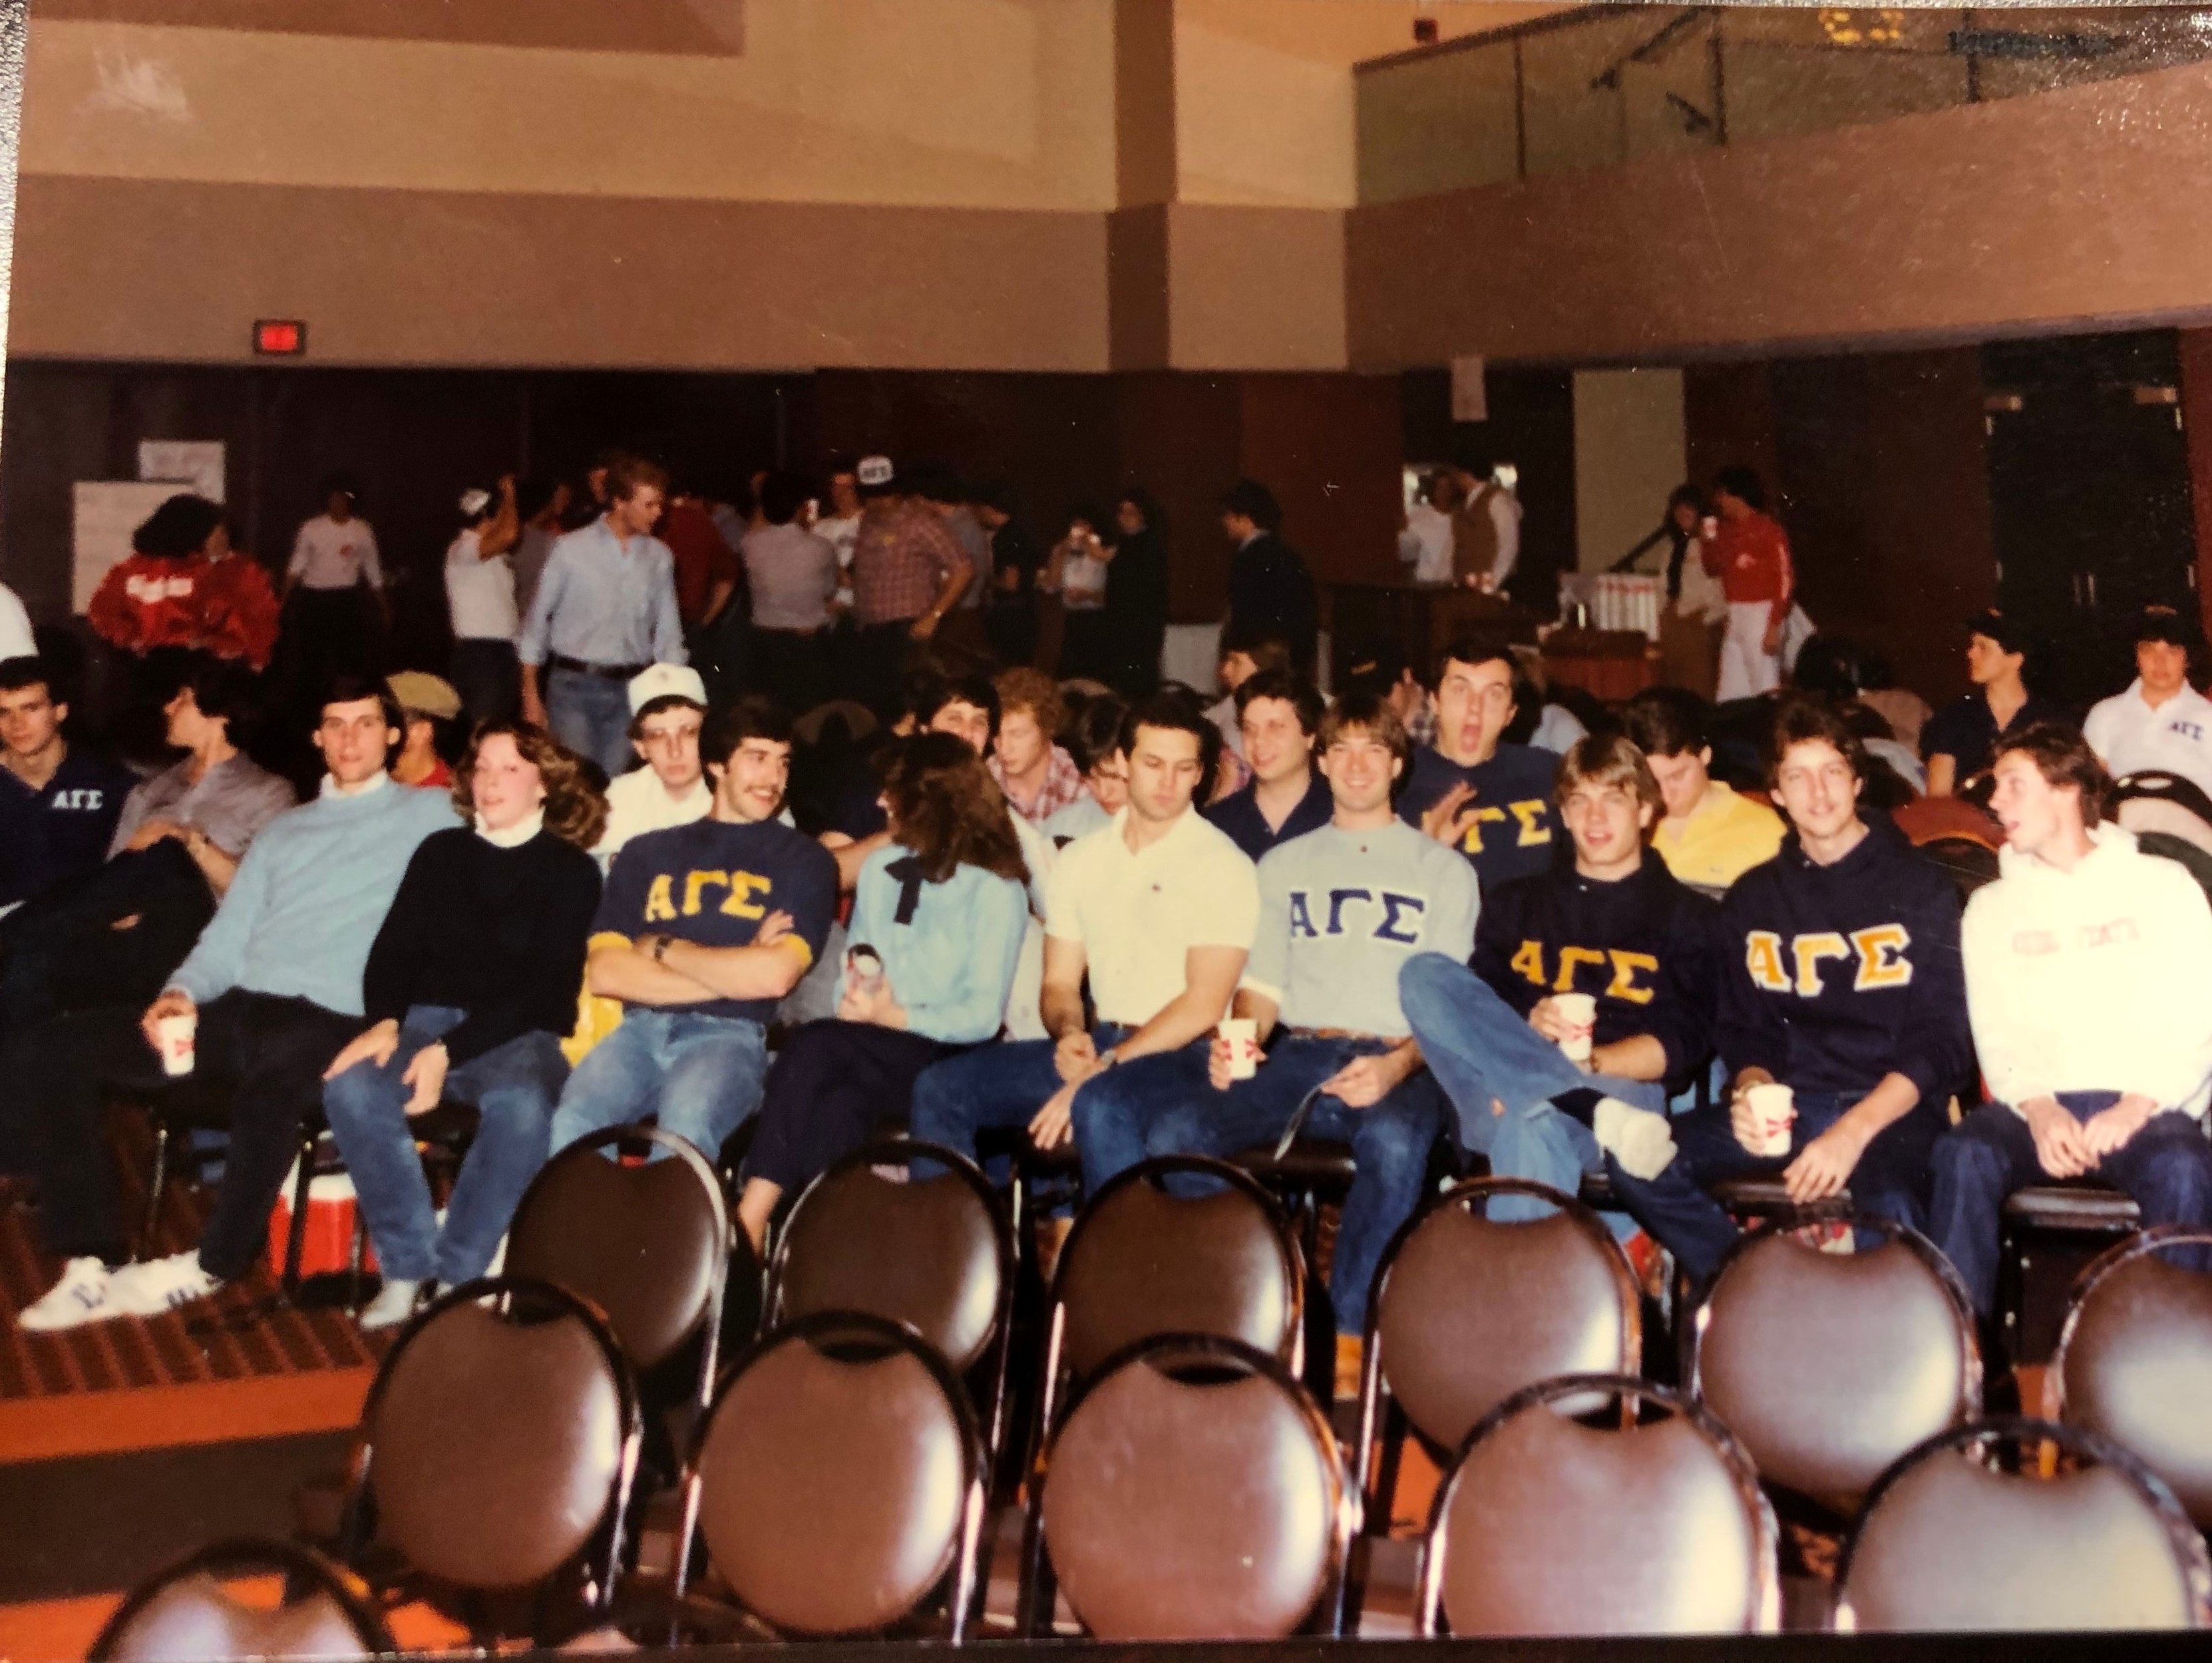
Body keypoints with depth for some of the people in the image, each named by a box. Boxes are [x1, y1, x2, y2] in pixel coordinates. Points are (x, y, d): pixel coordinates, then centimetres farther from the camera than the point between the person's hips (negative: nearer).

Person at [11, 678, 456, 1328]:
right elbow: (226, 940, 23)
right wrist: (182, 992, 1)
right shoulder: (284, 829, 28)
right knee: (43, 1051, -9)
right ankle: (90, 1262, -10)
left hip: (332, 1022, -6)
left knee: (272, 1089, -43)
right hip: (238, 1010, 6)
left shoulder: (429, 815, 11)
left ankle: (213, 1263, -18)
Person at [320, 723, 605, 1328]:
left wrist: (449, 1052, -15)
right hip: (427, 1020, 3)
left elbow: (546, 985, -4)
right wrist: (383, 1022, -11)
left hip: (519, 1035, -3)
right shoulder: (441, 851, 19)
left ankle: (458, 1275, -25)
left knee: (522, 1106, -38)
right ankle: (410, 1266, -22)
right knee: (350, 1088, -30)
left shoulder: (571, 871, 7)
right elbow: (394, 947, 12)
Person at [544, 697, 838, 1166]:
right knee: (573, 1125, -30)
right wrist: (734, 972, -1)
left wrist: (662, 949, 4)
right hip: (641, 1026, 2)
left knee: (683, 1130, -36)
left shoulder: (804, 860, 13)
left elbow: (773, 976, -4)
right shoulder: (648, 853, 20)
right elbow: (604, 973, 5)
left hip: (729, 1034, -2)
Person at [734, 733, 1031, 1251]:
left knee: (814, 1048, -32)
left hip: (944, 1058, -5)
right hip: (869, 1047, 5)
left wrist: (894, 1016, -15)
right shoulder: (879, 868, 18)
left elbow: (982, 1016, -8)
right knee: (840, 1106, -33)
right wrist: (853, 1002, -3)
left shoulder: (995, 891, -3)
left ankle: (750, 1223, -37)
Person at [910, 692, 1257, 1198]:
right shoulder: (1081, 860, 13)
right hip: (1099, 1044, 6)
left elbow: (1203, 1005, -13)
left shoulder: (1222, 866, -5)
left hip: (1185, 1055, -6)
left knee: (1101, 1104, -39)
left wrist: (1103, 1068, -19)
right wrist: (1069, 1034, -7)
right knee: (940, 1089, -10)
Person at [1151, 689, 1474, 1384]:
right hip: (1297, 1058, 3)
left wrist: (1397, 1066, -14)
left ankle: (1348, 1344, -31)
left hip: (1399, 1061, -2)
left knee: (1395, 1141, -40)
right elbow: (1261, 987, 18)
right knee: (1172, 1136, -27)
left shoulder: (1442, 870, 16)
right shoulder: (1283, 865, 26)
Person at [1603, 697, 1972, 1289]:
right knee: (1635, 1162, -21)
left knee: (1889, 1204, -39)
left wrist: (1854, 1132, -18)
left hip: (1893, 1109, -4)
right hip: (1788, 1105, 4)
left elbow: (1940, 1044, -3)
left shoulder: (1921, 889, 5)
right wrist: (1750, 1088, -7)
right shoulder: (1753, 898, 17)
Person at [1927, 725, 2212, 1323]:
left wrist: (2138, 1106, -14)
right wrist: (2037, 1108, -12)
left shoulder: (2162, 885, 12)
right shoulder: (1993, 905, 19)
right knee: (1965, 1155, -31)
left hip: (2146, 1104, -2)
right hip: (2039, 1104, 2)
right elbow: (1995, 1032, 8)